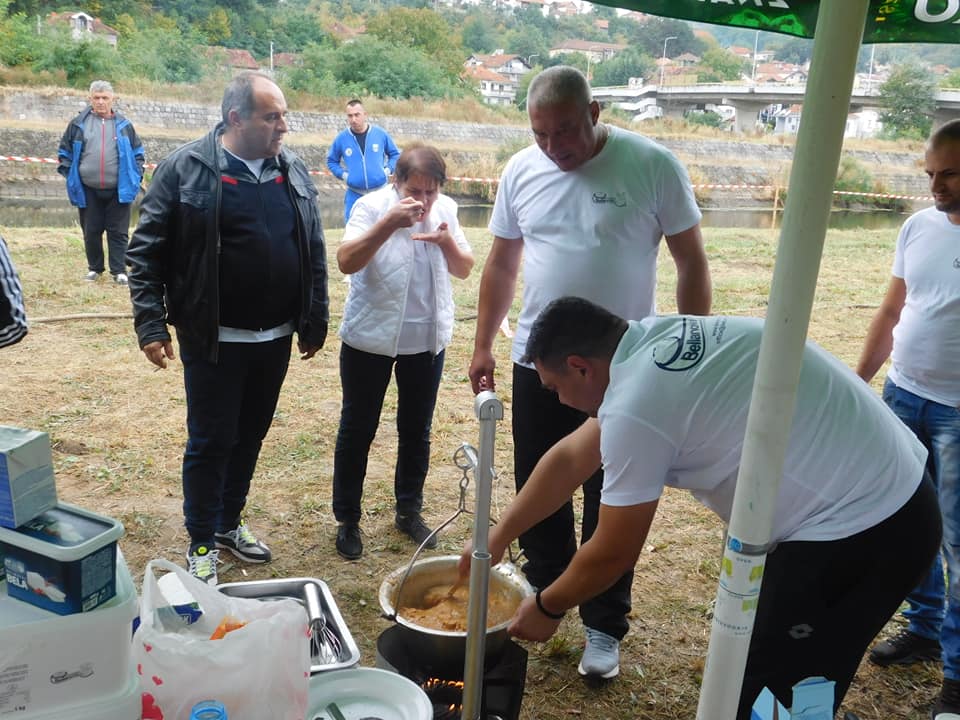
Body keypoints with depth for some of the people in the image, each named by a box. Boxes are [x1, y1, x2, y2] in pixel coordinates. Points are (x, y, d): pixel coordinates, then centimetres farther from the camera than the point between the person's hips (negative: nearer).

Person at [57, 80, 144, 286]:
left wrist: (136, 176, 3)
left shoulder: (124, 125, 6)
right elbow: (65, 151, 11)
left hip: (118, 190, -1)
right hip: (88, 190, 1)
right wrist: (69, 174, 4)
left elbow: (137, 152, 12)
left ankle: (119, 271, 6)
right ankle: (94, 268, 22)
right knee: (91, 232, 8)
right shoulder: (78, 123, 5)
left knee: (118, 232, 0)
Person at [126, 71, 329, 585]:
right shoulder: (186, 168, -9)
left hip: (276, 338, 5)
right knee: (210, 441, 6)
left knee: (251, 436, 16)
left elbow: (315, 253, 10)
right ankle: (201, 543, 24)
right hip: (214, 340, -4)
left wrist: (315, 322, 10)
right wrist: (151, 324, -11)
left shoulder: (293, 172, 5)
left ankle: (229, 523, 36)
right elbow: (146, 250, -6)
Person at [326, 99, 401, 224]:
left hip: (380, 191, 0)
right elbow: (331, 160, 12)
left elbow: (395, 154, 11)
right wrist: (343, 175, -1)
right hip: (354, 194, 0)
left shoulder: (380, 133, -3)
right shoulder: (341, 138, -3)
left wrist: (388, 170, -3)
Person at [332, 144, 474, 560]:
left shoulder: (446, 210, 1)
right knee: (358, 429, 7)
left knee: (417, 430, 14)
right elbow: (346, 262, -25)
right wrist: (388, 223, -36)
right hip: (370, 338, -4)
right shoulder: (372, 206, -13)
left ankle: (409, 510, 31)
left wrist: (447, 241, -17)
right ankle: (347, 519, 21)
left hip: (427, 339, 4)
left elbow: (464, 269, 3)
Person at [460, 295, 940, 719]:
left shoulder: (635, 408, -23)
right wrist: (497, 538, 20)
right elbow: (570, 459, 13)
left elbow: (612, 554, -10)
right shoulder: (658, 342, 5)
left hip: (858, 534, -9)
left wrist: (546, 607, 8)